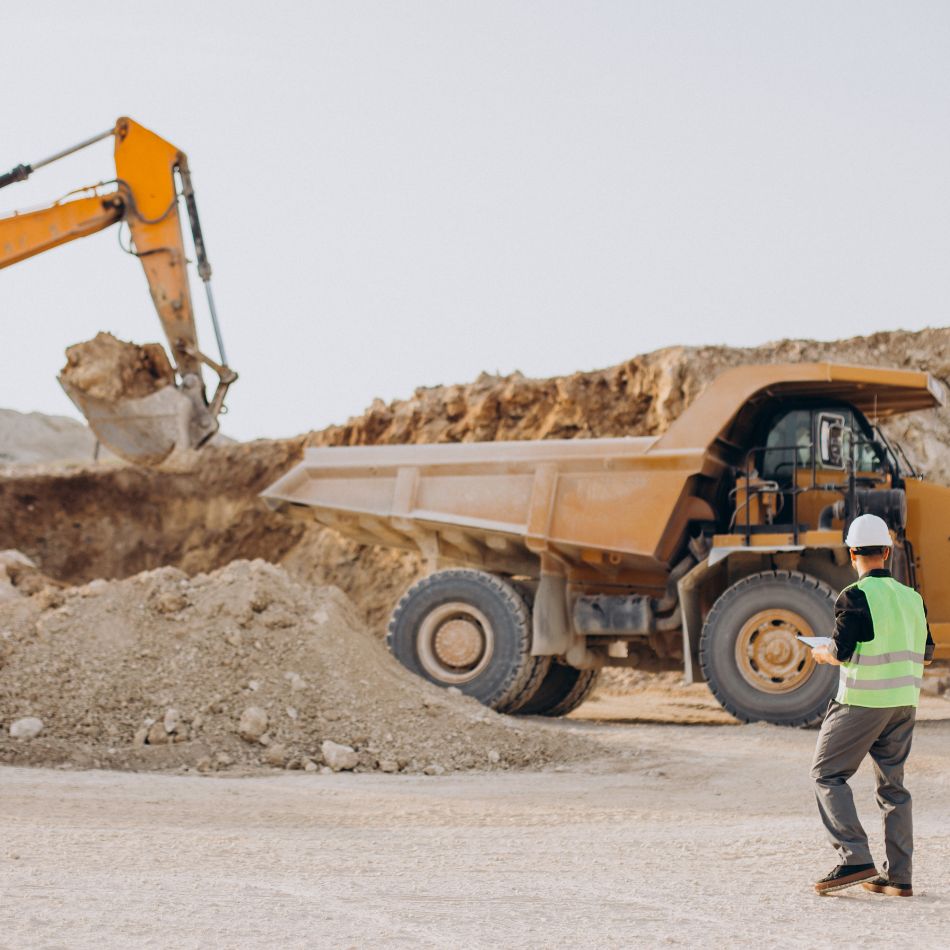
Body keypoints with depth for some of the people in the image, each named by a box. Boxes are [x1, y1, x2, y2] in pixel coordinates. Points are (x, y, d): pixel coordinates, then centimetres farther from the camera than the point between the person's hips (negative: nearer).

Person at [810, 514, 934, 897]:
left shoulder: (856, 597, -11)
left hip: (862, 703, -6)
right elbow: (925, 654, 12)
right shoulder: (912, 598, 8)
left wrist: (822, 653, 6)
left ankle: (855, 858, -9)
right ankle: (898, 876, 10)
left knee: (827, 774, 4)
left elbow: (841, 652, -15)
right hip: (904, 702, 6)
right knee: (892, 785, 12)